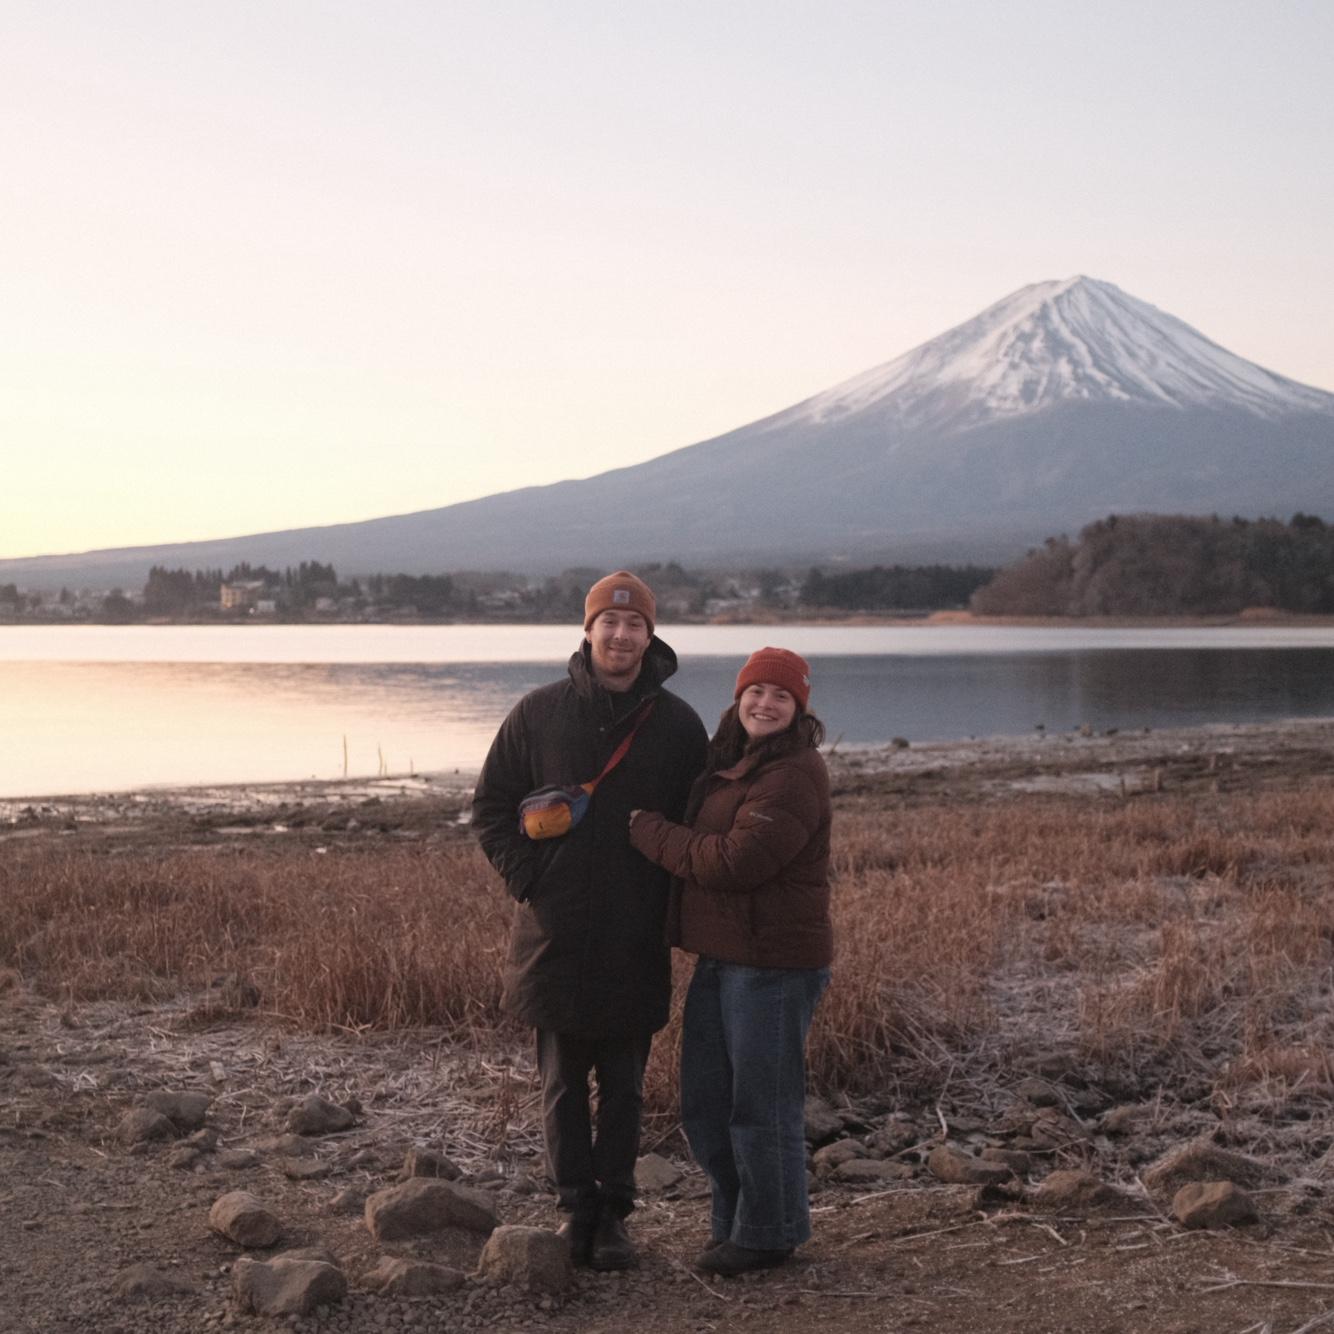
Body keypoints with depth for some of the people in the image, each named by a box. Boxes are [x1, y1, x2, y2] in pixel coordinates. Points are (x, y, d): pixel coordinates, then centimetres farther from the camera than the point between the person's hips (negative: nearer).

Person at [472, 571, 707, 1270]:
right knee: (562, 1083, 8)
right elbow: (491, 805, 6)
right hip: (553, 936, 0)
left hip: (636, 943, 0)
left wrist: (671, 902, -1)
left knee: (623, 1086, 8)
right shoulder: (539, 713, 0)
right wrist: (525, 878, -4)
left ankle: (613, 1211, 18)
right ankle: (575, 1206, 18)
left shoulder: (677, 725, 0)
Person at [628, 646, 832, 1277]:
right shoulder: (727, 763, 13)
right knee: (704, 1105, 16)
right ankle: (734, 1219, 32)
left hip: (774, 963, -9)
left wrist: (650, 830, -13)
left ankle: (767, 1234, 18)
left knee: (762, 1105, 3)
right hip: (720, 959, 9)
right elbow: (703, 843, 25)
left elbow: (734, 861, -23)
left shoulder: (795, 775, -17)